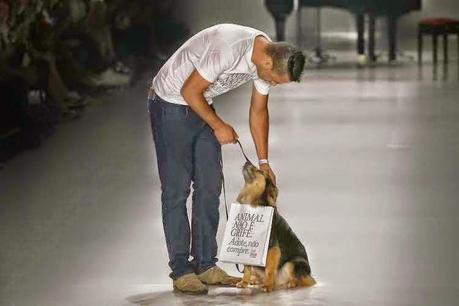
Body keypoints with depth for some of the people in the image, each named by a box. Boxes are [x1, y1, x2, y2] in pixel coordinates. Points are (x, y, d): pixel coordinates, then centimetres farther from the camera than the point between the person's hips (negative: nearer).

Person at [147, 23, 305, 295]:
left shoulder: (269, 60, -8)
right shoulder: (229, 50, -35)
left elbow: (259, 111, 7)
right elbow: (189, 91, -25)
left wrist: (264, 162, 8)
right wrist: (218, 126, -14)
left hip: (202, 106, 8)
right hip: (171, 102, -8)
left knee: (210, 187, 6)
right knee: (177, 189, -7)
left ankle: (205, 266, 11)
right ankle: (181, 271, -5)